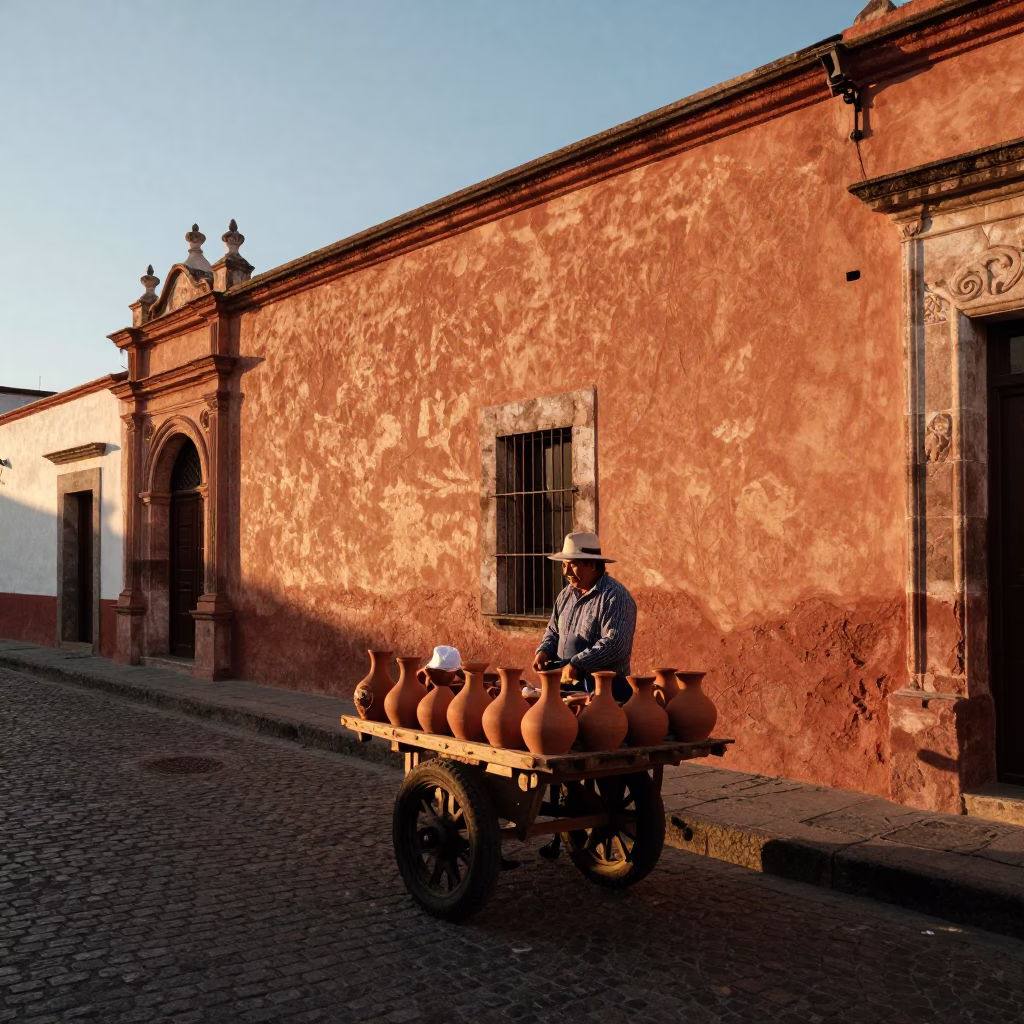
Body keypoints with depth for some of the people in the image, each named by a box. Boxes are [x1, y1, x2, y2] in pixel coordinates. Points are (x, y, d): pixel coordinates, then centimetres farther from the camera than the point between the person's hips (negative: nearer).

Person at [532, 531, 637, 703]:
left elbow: (615, 644, -26)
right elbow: (554, 631, 22)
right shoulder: (566, 594, 12)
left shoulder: (615, 597, -15)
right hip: (567, 685, 8)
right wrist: (544, 651, 0)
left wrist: (577, 664, -27)